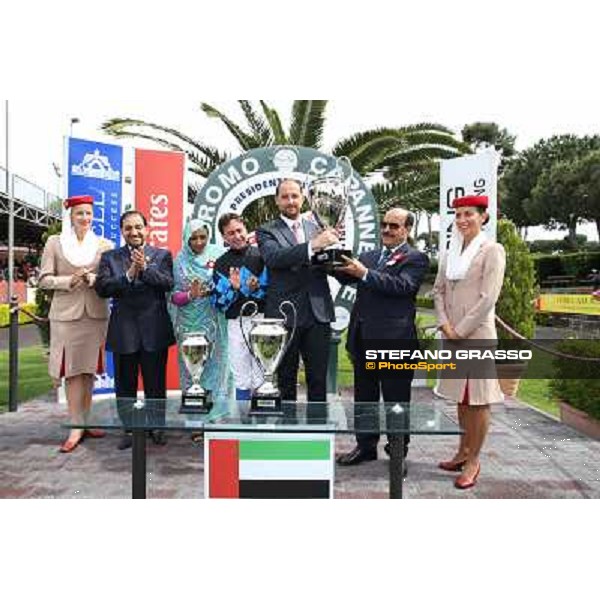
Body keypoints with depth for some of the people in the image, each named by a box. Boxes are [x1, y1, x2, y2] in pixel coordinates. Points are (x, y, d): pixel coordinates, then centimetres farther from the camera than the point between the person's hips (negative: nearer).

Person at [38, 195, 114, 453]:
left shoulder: (104, 244, 5)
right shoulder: (54, 242, 4)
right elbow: (44, 279, 1)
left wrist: (93, 278, -16)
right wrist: (70, 280, -15)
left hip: (96, 314, 2)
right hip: (66, 314, -2)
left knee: (89, 370, 8)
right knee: (72, 371, -2)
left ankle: (83, 424, 19)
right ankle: (76, 427, 4)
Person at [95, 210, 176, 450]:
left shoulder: (162, 255, 7)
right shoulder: (110, 257, 9)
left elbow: (168, 283, -9)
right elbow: (102, 287, -5)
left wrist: (145, 268, -20)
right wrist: (128, 275, -16)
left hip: (154, 329, -1)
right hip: (123, 329, 1)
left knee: (156, 383, 8)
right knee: (125, 384, 9)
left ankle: (157, 427, 22)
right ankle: (128, 429, 23)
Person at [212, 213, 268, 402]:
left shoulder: (261, 255, 3)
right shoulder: (222, 264, 8)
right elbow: (218, 303, 5)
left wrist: (256, 288, -15)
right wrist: (233, 288, -12)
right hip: (236, 323, 2)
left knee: (261, 379, 0)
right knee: (242, 381, 8)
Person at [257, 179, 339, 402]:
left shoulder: (317, 228, 13)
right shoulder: (266, 231, 1)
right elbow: (274, 258, -19)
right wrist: (312, 245, -30)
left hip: (318, 315, 3)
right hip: (284, 315, -3)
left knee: (318, 379, 9)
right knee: (286, 380, 8)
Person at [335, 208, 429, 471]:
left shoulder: (416, 259, -2)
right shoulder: (368, 256, 17)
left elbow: (402, 285, -18)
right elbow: (347, 275, 4)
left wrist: (365, 274, -24)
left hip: (394, 340, -6)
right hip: (363, 338, 6)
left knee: (396, 400, 5)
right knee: (364, 397, 16)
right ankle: (365, 446, 30)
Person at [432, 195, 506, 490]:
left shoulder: (492, 251, -7)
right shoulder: (451, 252, 11)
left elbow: (488, 298, -14)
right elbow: (438, 289, 10)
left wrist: (460, 331, -13)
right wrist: (445, 326, -4)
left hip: (477, 334, -6)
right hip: (453, 335, 6)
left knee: (478, 399, 1)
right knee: (461, 396, 15)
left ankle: (473, 461, 11)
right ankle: (463, 452, 27)